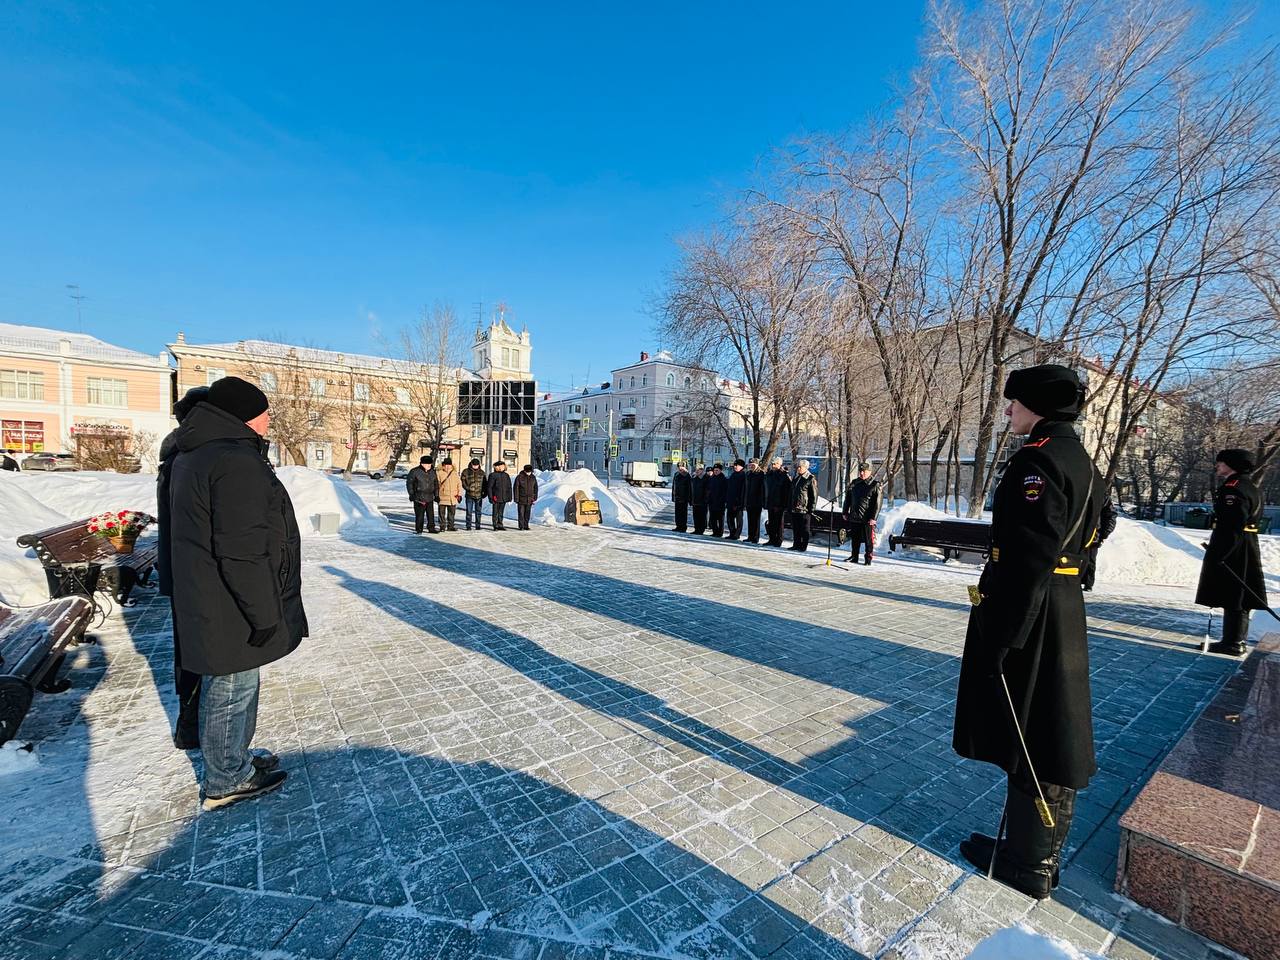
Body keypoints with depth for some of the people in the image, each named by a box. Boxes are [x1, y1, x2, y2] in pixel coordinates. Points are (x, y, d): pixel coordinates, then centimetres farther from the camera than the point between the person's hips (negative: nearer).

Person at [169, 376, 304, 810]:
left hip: (205, 598, 10)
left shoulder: (194, 456, 11)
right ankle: (226, 782, 25)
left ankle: (232, 760, 41)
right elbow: (242, 551, -27)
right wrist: (263, 613, -20)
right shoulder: (236, 461, -24)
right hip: (231, 608, -10)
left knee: (227, 685, 23)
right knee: (232, 690, 7)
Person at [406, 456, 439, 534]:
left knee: (431, 514, 7)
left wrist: (436, 495, 14)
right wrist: (411, 494, -6)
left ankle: (431, 528, 17)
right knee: (419, 514, -4)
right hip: (419, 498, -5)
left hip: (430, 498, 5)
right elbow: (409, 483, -1)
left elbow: (436, 484, 18)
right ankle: (418, 529, 6)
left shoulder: (432, 472, 10)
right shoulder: (414, 471, -5)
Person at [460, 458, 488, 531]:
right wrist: (467, 488, -12)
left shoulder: (482, 472, 10)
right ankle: (468, 526, 6)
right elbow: (462, 481, 0)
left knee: (478, 511, 7)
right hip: (469, 495, -2)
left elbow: (485, 483, 16)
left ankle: (478, 525, 15)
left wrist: (484, 491, 4)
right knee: (469, 511, 0)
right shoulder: (466, 472, 2)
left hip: (479, 495, 2)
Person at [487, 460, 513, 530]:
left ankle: (500, 525, 17)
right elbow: (489, 487, -5)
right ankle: (495, 525, 7)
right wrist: (491, 497, -10)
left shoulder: (506, 475, 10)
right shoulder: (493, 475, -4)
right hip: (496, 498, -4)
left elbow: (509, 487, 14)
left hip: (504, 498, 4)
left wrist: (509, 497, 10)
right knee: (495, 512, 1)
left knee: (501, 512, 11)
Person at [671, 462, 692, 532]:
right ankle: (678, 526, 19)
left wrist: (690, 499, -12)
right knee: (677, 513, 10)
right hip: (677, 497, 6)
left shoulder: (687, 476, -9)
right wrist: (673, 497, 14)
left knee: (683, 513, 0)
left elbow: (690, 488, -10)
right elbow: (673, 486, 16)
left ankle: (684, 527, 8)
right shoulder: (676, 475, 9)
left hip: (684, 498, -6)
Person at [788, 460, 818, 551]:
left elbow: (814, 496, -8)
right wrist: (790, 506, 15)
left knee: (804, 530, 2)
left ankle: (803, 546, 9)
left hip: (805, 509, -7)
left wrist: (812, 509, -13)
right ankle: (796, 545, 20)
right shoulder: (796, 478, 15)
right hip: (794, 509, 7)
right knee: (795, 529, 12)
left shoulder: (811, 479, -6)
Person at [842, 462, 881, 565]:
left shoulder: (875, 485, -4)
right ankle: (854, 557, 25)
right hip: (854, 518, 5)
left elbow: (877, 503, -9)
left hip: (867, 519, -5)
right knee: (854, 539, 13)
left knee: (869, 540, 1)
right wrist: (845, 512, 12)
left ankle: (868, 559, 12)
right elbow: (847, 499, 17)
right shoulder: (854, 484, 11)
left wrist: (873, 517, -14)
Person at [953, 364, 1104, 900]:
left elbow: (1029, 556, -25)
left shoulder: (1038, 459, -19)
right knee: (1053, 733, 19)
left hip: (1028, 615, -10)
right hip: (1064, 611, 10)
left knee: (1029, 739, 4)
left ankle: (1026, 866, 21)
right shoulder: (1078, 458, 13)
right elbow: (1089, 532, 19)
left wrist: (1004, 634, -21)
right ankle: (1038, 854, 36)